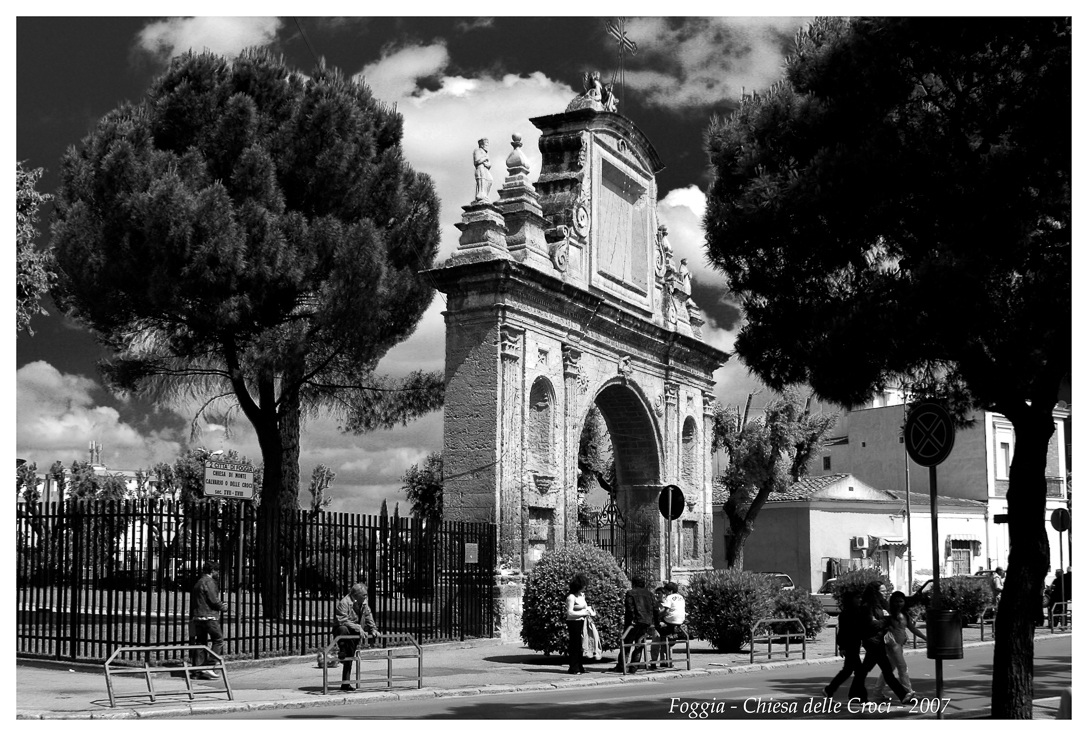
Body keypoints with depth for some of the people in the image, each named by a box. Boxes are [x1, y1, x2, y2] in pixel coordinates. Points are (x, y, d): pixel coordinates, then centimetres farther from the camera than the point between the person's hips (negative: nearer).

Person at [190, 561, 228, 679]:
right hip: (208, 616, -9)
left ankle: (198, 670, 6)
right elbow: (213, 600, -16)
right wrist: (223, 607, 2)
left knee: (200, 642, 9)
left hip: (197, 617, 9)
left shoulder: (198, 582, 19)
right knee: (218, 639, -3)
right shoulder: (209, 581, -10)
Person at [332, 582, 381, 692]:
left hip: (354, 634, 7)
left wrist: (373, 629, -3)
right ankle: (342, 651, -24)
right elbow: (343, 621, -28)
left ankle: (345, 684, 12)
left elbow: (368, 616, 12)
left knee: (350, 658, 6)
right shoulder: (344, 603, -22)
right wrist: (358, 628, -32)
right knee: (344, 629, -42)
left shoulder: (364, 603, 3)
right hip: (342, 630, -7)